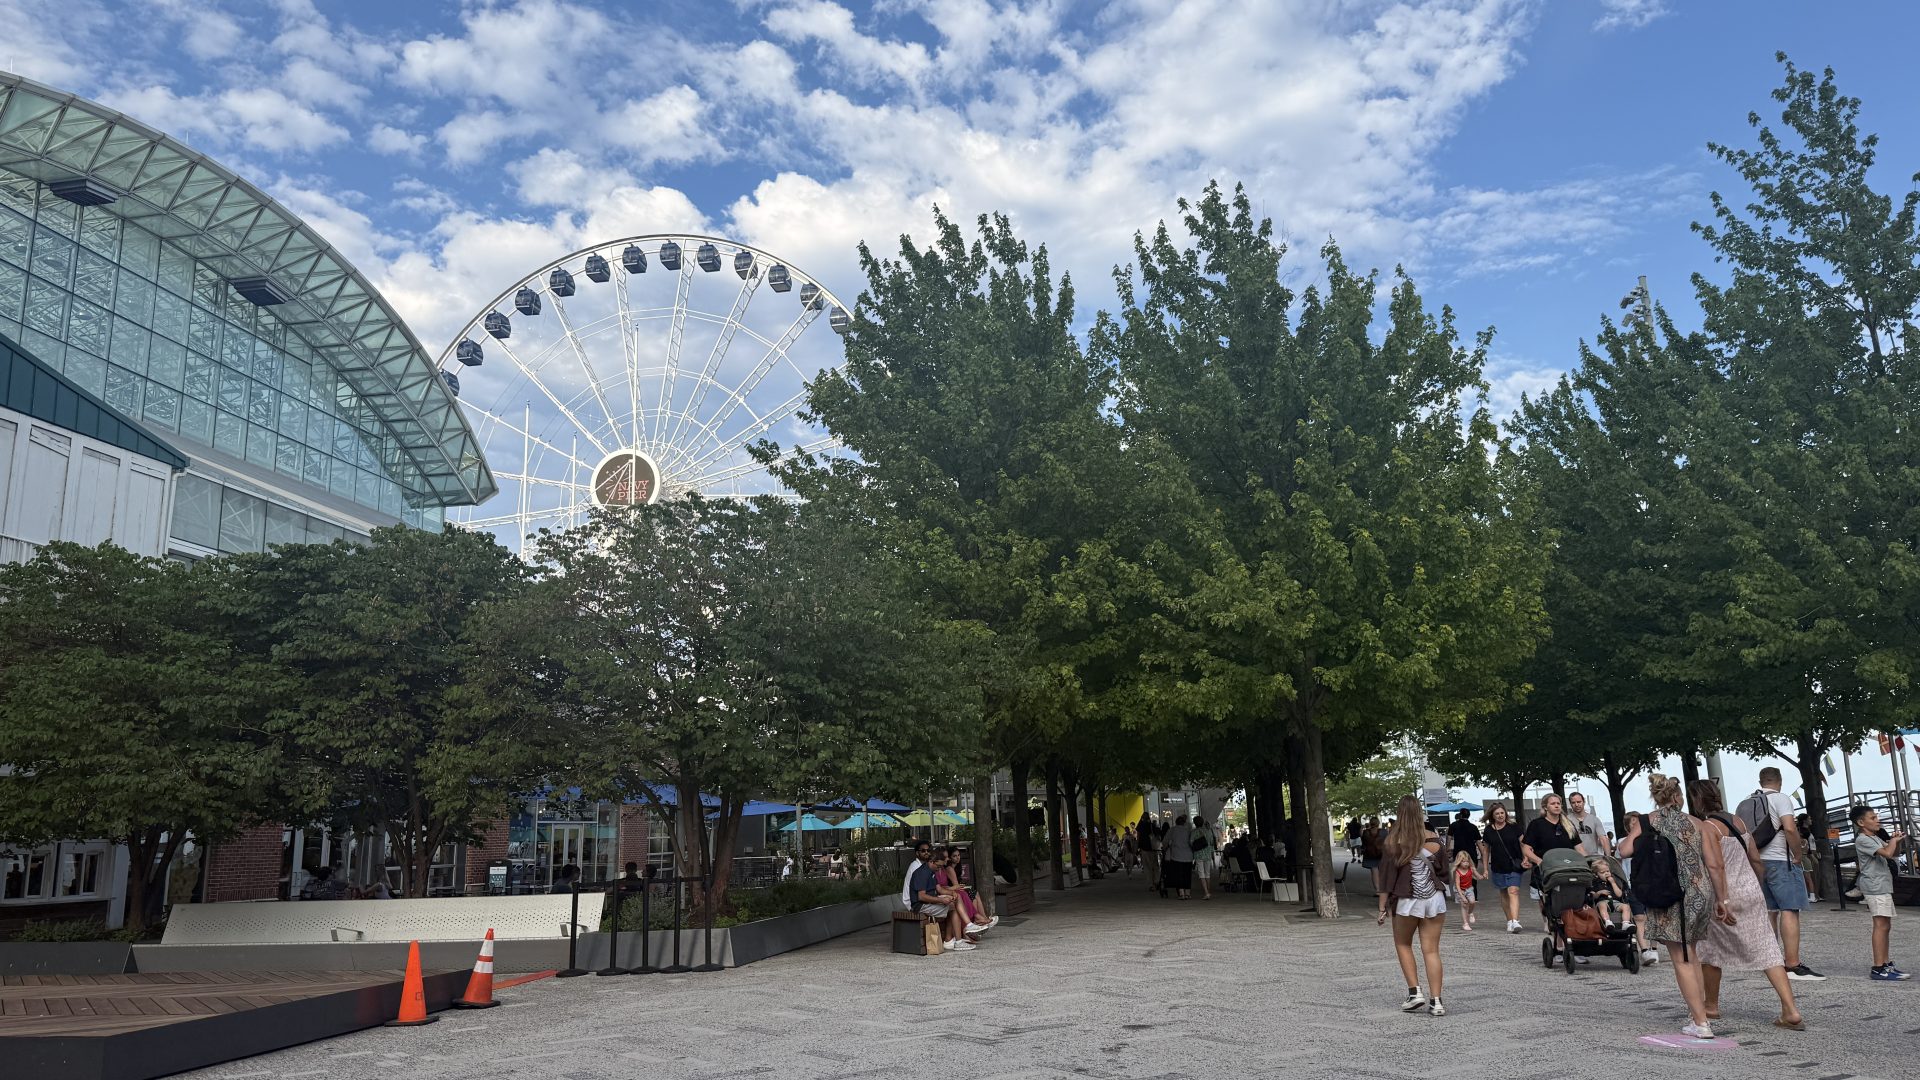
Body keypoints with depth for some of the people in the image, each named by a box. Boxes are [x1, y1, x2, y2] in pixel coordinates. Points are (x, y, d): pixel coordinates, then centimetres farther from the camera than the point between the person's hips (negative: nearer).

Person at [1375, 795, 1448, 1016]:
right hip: (1435, 899, 3)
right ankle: (1436, 1002, 2)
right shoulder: (1434, 839, -1)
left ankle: (1415, 993, 8)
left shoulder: (1394, 842, -9)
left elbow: (1386, 878, -7)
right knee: (1431, 950, 6)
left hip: (1407, 902, -2)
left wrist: (1382, 909, 0)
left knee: (1403, 944, 17)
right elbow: (1443, 872, 8)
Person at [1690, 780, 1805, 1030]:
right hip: (1752, 891, 6)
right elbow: (1756, 861, 14)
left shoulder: (1706, 827, -13)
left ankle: (1711, 1006, 23)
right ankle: (1791, 1011, -5)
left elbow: (1717, 866, -22)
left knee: (1710, 949, 11)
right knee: (1766, 951, 3)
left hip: (1728, 895, -6)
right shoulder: (1737, 821, 10)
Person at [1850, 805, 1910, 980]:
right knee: (1881, 925, -14)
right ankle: (1878, 969, -17)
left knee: (1886, 926, 13)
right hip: (1874, 886, -10)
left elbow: (1894, 851, 25)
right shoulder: (1862, 840, -12)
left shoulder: (1875, 837, 21)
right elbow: (1887, 853, -22)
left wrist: (1896, 841, 5)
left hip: (1883, 885, 10)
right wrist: (1894, 840, -3)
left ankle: (1887, 964, 20)